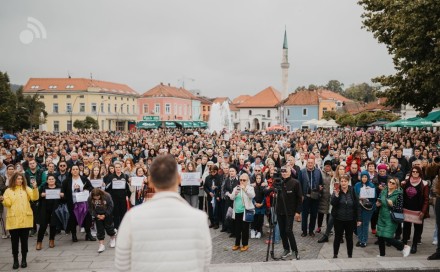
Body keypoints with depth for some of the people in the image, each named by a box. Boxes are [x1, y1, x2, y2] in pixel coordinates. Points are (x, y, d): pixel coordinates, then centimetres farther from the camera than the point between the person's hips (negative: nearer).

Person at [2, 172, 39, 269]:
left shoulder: (26, 189, 8)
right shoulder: (8, 190, 7)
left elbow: (35, 198, -6)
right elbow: (7, 204, -1)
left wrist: (35, 187, -19)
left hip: (25, 219, 0)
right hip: (13, 219, 0)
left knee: (24, 240, 6)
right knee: (14, 241, 3)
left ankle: (24, 260, 16)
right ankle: (15, 260, 13)